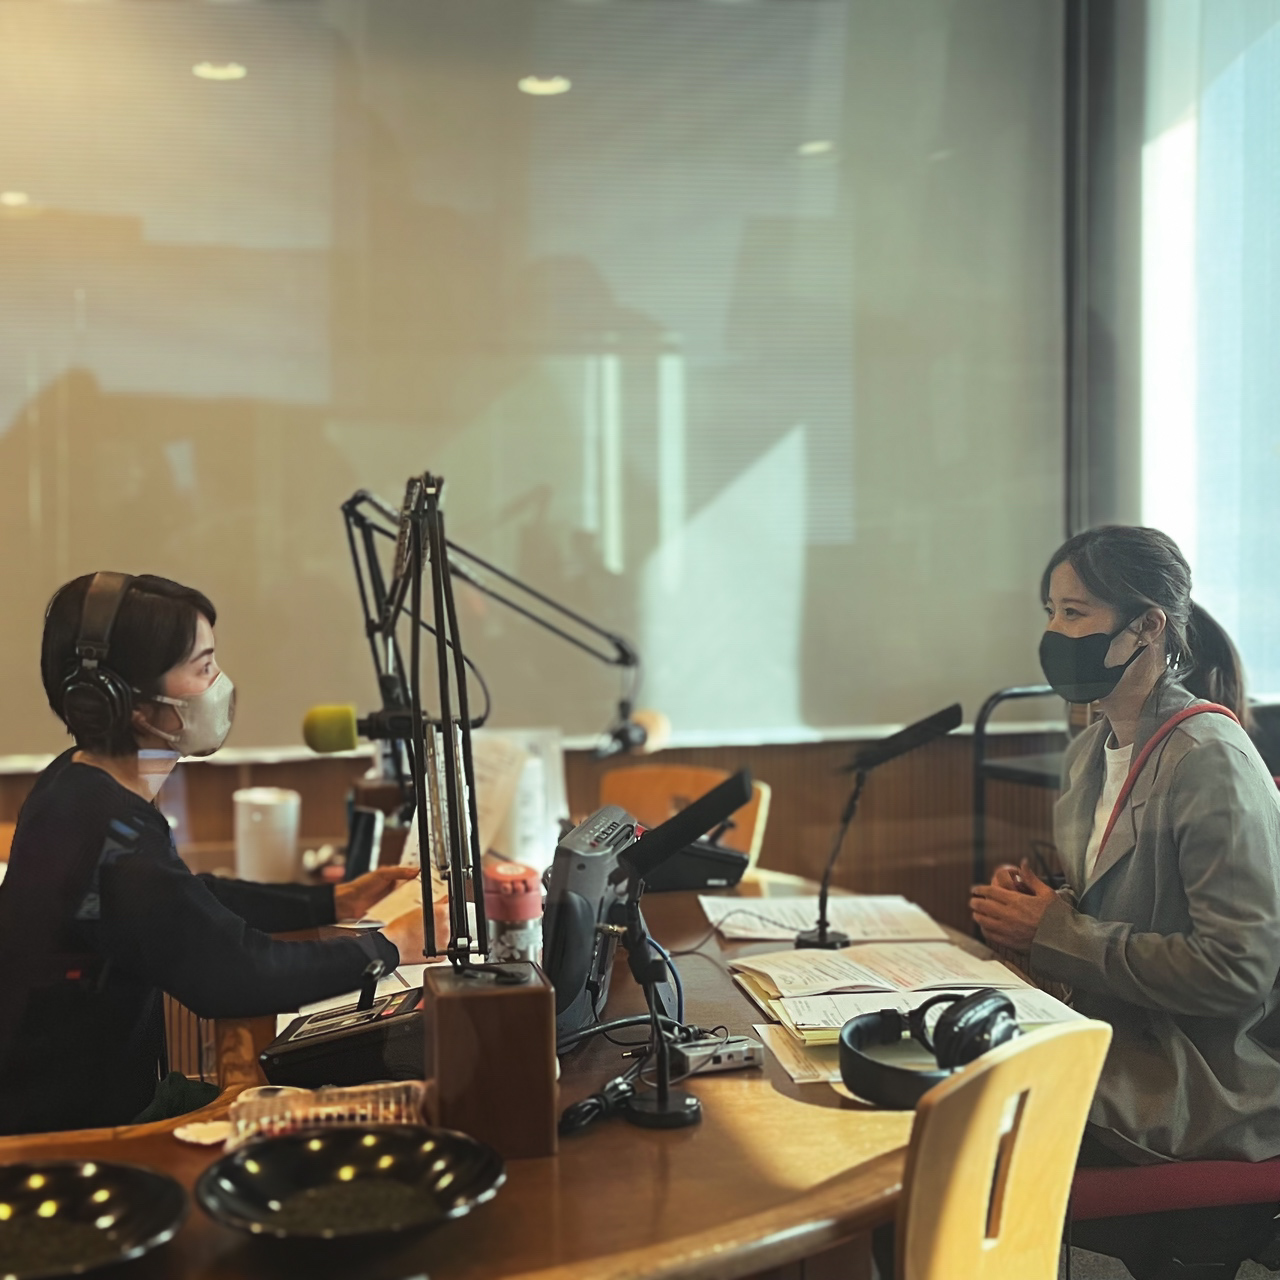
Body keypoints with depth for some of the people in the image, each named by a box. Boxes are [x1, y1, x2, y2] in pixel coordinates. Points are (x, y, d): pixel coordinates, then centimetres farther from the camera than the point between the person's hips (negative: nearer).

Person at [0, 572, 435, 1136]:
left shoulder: (76, 783, 2)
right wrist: (388, 947, -13)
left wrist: (333, 902, 8)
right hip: (74, 1129, -9)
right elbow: (238, 974, -26)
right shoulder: (112, 833, -30)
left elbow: (190, 902, 13)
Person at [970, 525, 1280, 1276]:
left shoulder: (1208, 759, -17)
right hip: (1116, 1039, 8)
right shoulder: (1093, 752, 9)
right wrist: (1035, 903, -1)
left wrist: (1055, 932, -17)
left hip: (1207, 1086, -7)